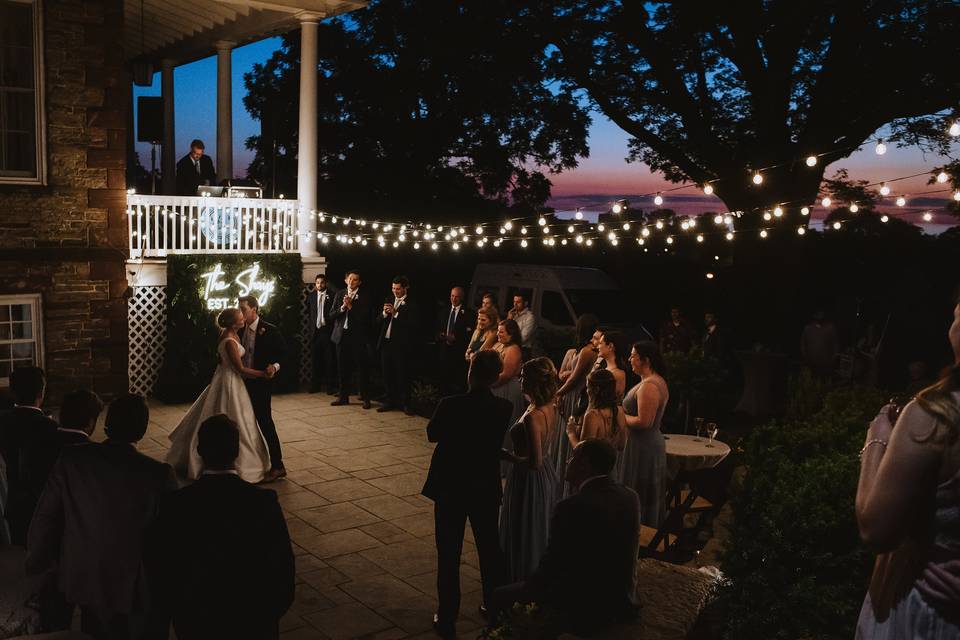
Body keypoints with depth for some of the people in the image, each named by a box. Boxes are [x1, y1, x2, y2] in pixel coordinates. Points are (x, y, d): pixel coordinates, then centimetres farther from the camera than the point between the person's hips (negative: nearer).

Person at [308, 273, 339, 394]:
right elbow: (309, 312, 21)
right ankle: (316, 385, 15)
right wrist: (311, 326, 15)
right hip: (315, 331, 4)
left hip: (327, 330, -4)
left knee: (330, 359, -2)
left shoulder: (331, 295, 1)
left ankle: (331, 385, 2)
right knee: (316, 359, 8)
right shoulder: (311, 297, 13)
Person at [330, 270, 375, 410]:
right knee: (343, 368, 10)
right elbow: (332, 314, 5)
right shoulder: (339, 294, 10)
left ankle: (365, 398, 6)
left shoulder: (365, 297, -3)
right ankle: (343, 397, 21)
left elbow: (366, 317, -12)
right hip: (342, 335, 4)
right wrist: (343, 307, -11)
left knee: (362, 368, -1)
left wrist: (351, 306, -16)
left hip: (358, 336, -4)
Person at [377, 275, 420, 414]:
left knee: (403, 375, 0)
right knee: (387, 375, 11)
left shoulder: (412, 304, -6)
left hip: (402, 345, -6)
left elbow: (414, 324, -18)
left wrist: (395, 313, -18)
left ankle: (405, 403, 10)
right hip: (386, 343, 6)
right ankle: (390, 401, 22)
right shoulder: (388, 300, 13)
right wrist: (384, 313, -10)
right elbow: (378, 321, 12)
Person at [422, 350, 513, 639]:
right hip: (487, 488, 3)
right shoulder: (504, 408, -11)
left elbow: (432, 434, -4)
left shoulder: (451, 405, -21)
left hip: (451, 488, -3)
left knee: (449, 554, 8)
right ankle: (495, 605, 37)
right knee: (490, 547, 21)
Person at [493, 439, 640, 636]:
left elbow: (551, 566, -16)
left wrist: (526, 588, 2)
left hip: (583, 611, -8)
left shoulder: (572, 507, -25)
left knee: (501, 596, 8)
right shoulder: (631, 496, -3)